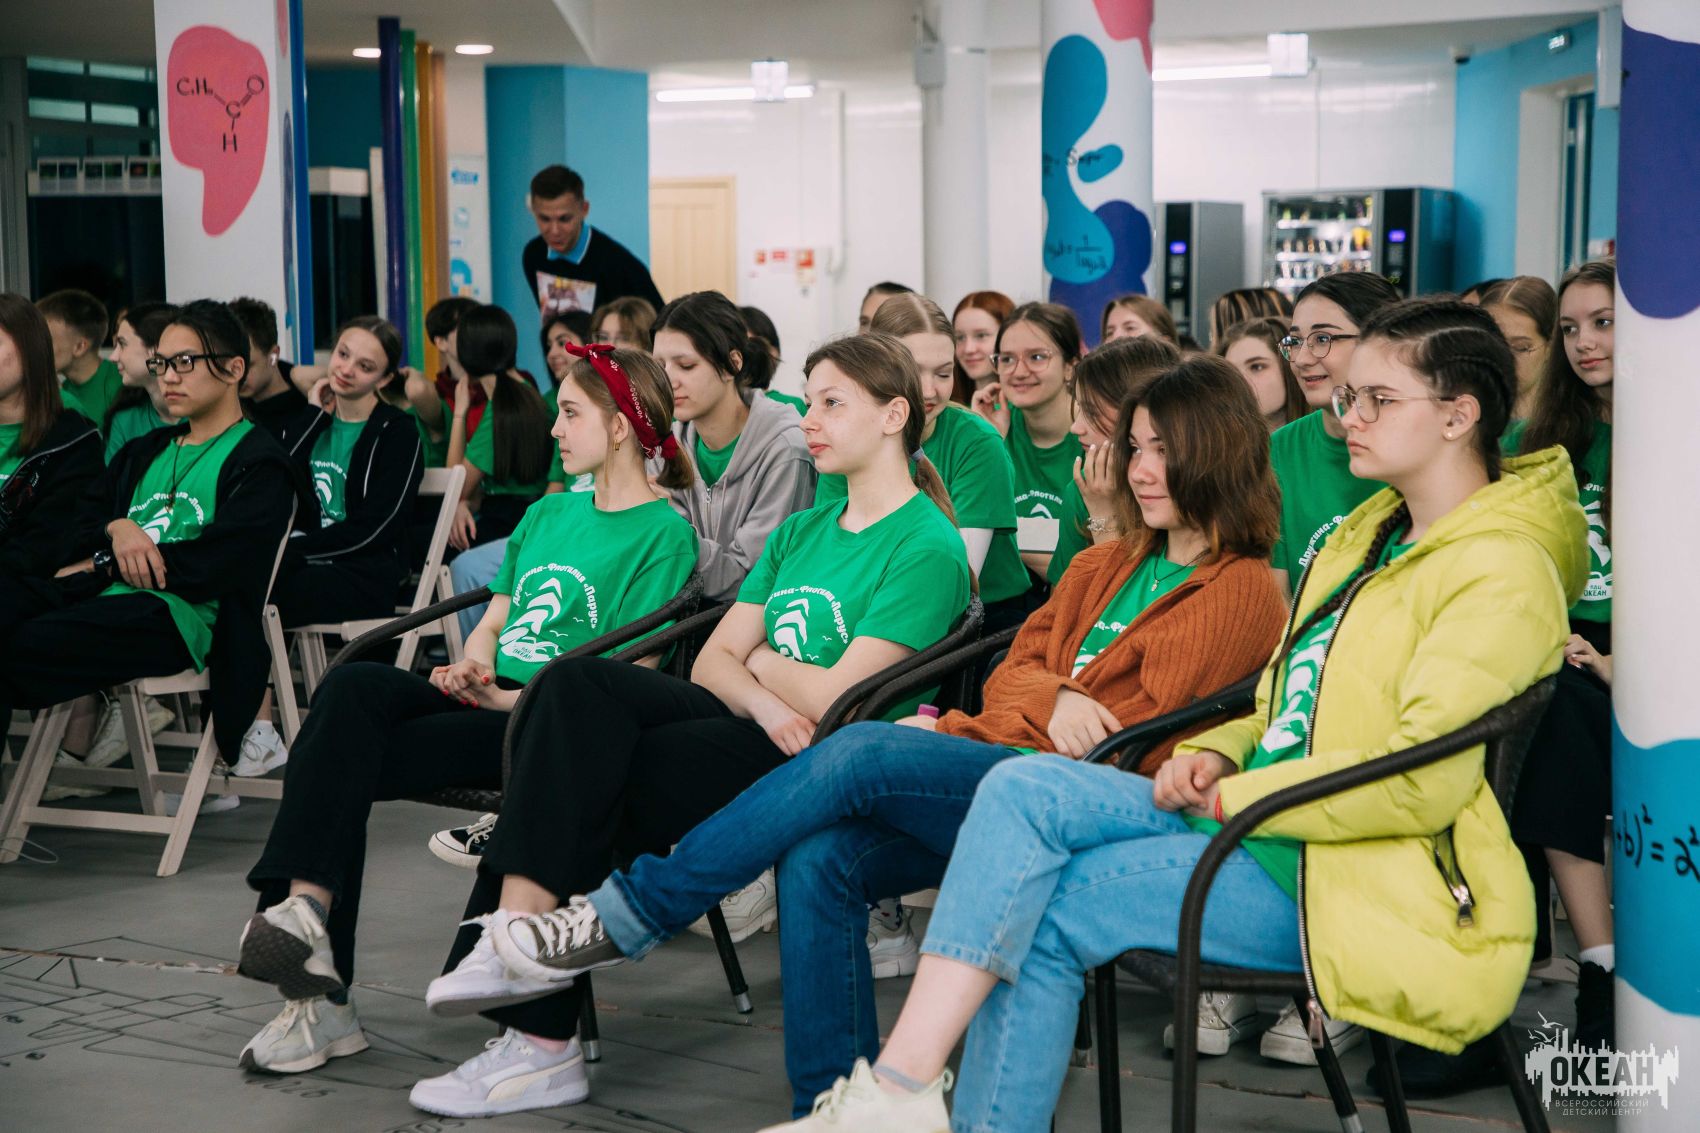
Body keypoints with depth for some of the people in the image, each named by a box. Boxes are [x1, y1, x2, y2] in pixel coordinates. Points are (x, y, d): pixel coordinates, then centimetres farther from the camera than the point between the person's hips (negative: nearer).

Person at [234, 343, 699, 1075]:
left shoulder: (662, 533, 0)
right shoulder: (547, 513, 25)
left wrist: (515, 698, -13)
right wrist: (471, 668, 1)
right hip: (490, 700, 7)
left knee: (352, 761, -24)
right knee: (353, 685, -26)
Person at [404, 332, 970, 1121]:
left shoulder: (926, 547, -4)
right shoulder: (799, 532, 22)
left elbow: (832, 697, -13)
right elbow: (712, 663, 12)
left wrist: (755, 657, 5)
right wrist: (763, 697, -9)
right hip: (751, 731, 7)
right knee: (580, 681, -22)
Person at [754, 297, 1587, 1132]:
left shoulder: (1501, 570, -10)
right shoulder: (1372, 534, 20)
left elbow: (1423, 780, -20)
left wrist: (1235, 796, -15)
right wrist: (1214, 755, 6)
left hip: (1342, 876, -8)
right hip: (1252, 822, 8)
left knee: (1043, 910, -20)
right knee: (1024, 789, -15)